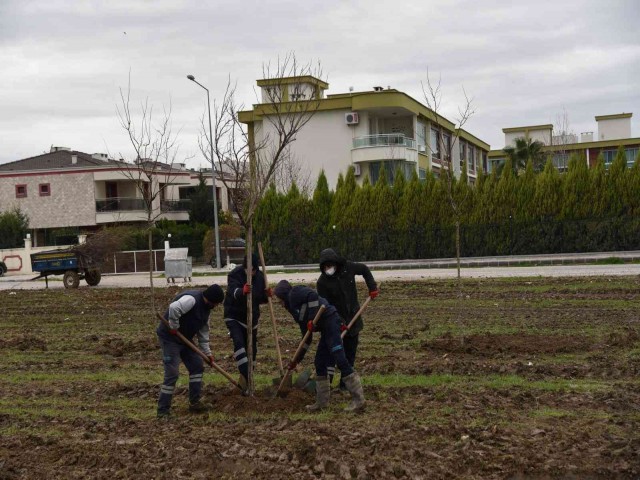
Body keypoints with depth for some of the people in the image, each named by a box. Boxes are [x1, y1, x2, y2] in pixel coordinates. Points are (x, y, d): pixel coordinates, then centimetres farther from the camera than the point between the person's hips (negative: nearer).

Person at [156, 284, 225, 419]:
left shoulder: (206, 308, 8)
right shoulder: (191, 299, -24)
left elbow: (203, 332, 16)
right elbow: (174, 308, -42)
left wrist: (207, 353, 14)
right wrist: (174, 327, -28)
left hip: (185, 339, 10)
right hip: (170, 338, -10)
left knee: (197, 366, 12)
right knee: (172, 374, -11)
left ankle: (194, 402, 22)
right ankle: (163, 411, -4)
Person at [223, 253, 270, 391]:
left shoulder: (260, 277, -3)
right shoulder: (234, 275, -18)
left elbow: (260, 299, 7)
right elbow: (233, 292, -37)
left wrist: (266, 295, -16)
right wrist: (242, 291, -59)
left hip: (252, 317, 5)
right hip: (234, 317, -5)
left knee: (251, 347, 11)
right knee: (238, 342, -26)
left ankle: (247, 379, 25)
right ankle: (244, 374, -28)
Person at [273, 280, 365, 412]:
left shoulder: (294, 293, 4)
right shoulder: (294, 308, 28)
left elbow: (313, 295, -17)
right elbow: (307, 337, 28)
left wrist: (312, 319, -19)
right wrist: (297, 359, 31)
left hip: (329, 320, -10)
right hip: (326, 328, 10)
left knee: (339, 359, -14)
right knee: (320, 363, 11)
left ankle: (358, 399, -15)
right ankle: (322, 401, 17)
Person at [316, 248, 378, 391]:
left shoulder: (348, 267, -8)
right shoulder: (322, 282, -16)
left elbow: (364, 269, 11)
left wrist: (372, 287, 0)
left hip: (353, 317, 3)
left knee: (350, 351, 6)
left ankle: (345, 382, 13)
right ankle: (326, 378, -9)